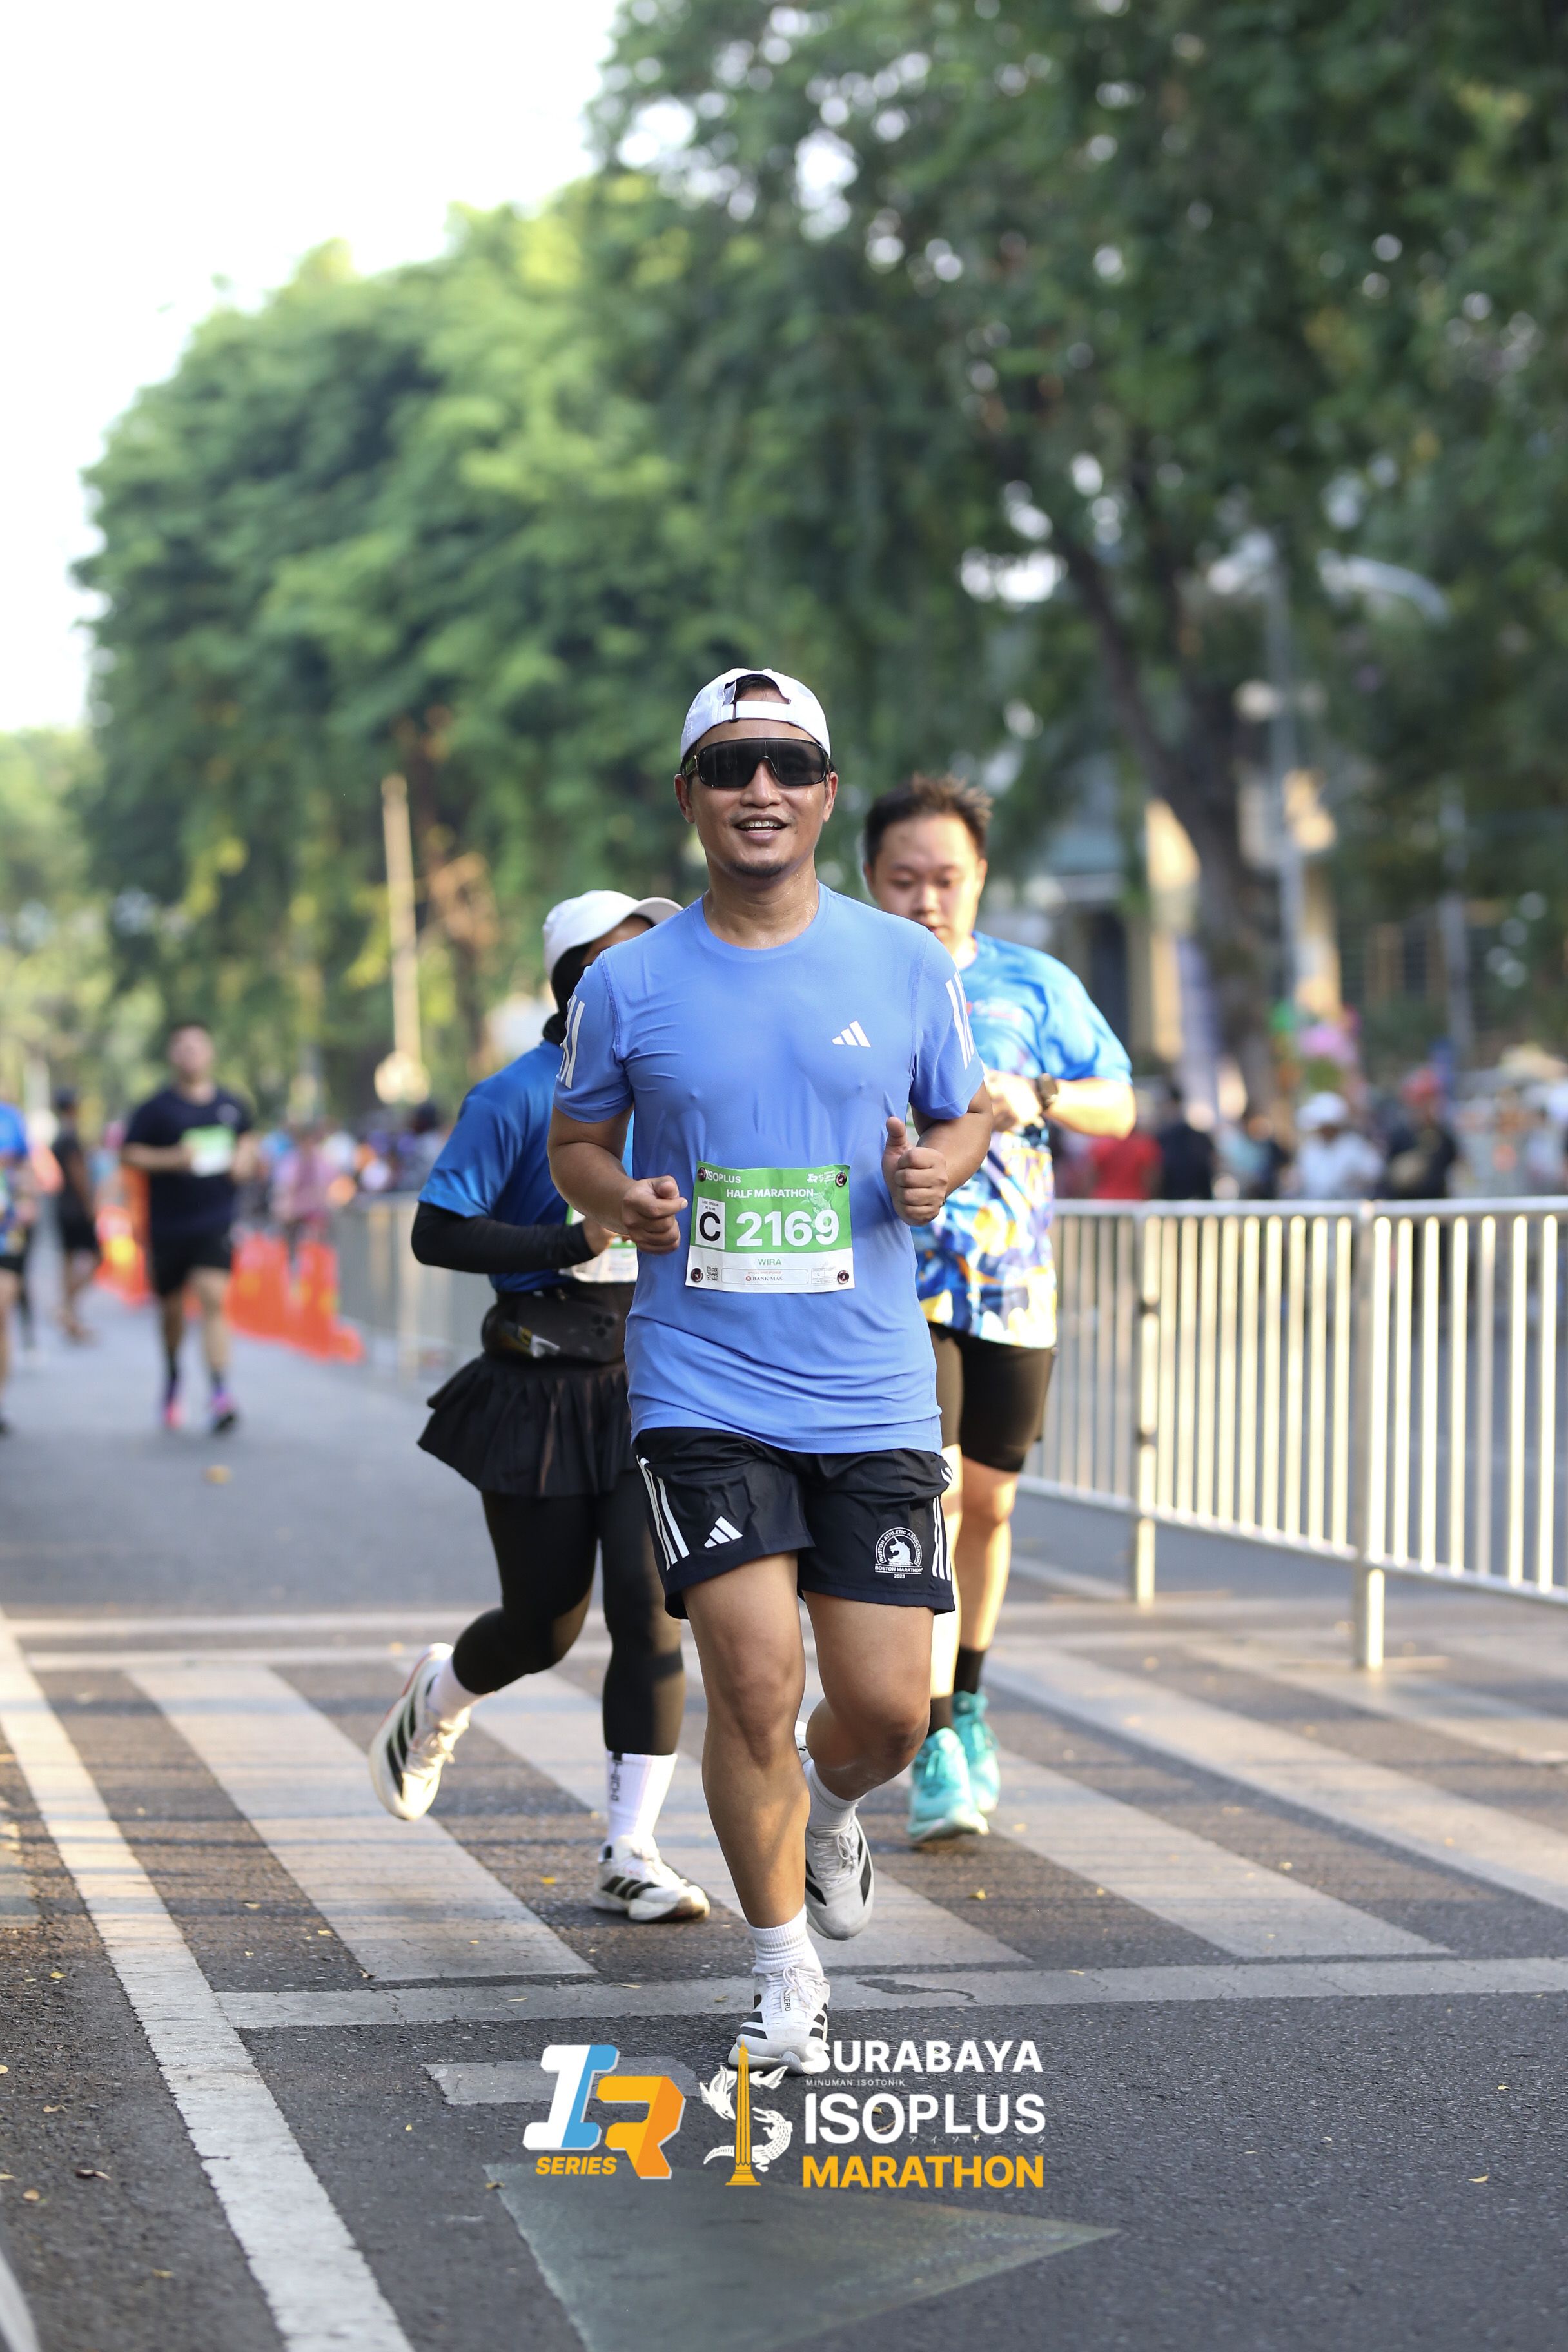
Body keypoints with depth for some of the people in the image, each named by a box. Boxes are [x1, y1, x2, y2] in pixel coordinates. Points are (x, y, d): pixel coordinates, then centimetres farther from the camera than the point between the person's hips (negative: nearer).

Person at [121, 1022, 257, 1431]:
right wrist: (170, 1159, -19)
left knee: (214, 1299, -17)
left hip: (215, 1224, 0)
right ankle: (172, 1374, 42)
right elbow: (129, 1153, -5)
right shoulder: (156, 1108, -4)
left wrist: (244, 1158, 3)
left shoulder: (231, 1105, 6)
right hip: (168, 1225, 0)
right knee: (172, 1306, 13)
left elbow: (246, 1138, 25)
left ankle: (220, 1394, -21)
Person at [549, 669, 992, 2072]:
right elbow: (575, 1142, 13)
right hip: (701, 1390, -1)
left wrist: (935, 1170, -8)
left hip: (873, 1391, 1)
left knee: (887, 1705, -1)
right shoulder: (628, 985, 1)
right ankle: (787, 1977, 10)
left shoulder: (907, 964, 4)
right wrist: (622, 1201, -9)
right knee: (755, 1681, -11)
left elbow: (966, 1117, 15)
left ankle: (829, 1801, 37)